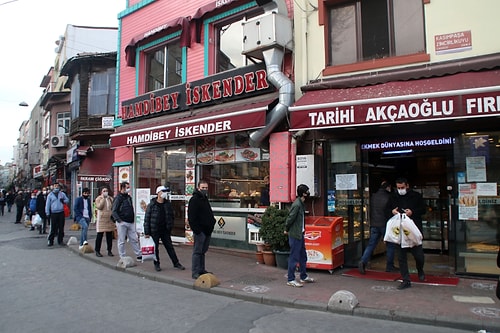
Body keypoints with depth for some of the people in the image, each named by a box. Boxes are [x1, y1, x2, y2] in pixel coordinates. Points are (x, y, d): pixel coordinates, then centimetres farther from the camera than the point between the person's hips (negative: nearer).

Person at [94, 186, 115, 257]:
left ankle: (109, 251, 13)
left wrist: (109, 199, -3)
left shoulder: (110, 198, 14)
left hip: (110, 219, 4)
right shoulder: (98, 198, 3)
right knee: (99, 235, -1)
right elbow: (99, 207, -14)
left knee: (109, 235, 6)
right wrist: (103, 198, -10)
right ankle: (97, 251, 8)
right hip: (101, 219, -4)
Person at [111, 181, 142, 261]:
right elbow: (113, 212, -12)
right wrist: (119, 221, -18)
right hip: (122, 223, -7)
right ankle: (122, 258, 12)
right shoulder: (118, 198, -8)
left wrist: (133, 219, 13)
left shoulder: (129, 197, 14)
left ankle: (139, 255, 13)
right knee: (121, 241, 3)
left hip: (131, 222, 7)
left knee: (134, 239, 8)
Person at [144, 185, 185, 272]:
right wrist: (146, 232, -9)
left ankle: (176, 263, 15)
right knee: (155, 248, 7)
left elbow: (171, 216, 13)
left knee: (170, 247, 8)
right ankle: (156, 264, 22)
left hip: (165, 231, 3)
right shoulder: (152, 205, -7)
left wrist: (170, 227, 8)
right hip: (154, 231, -3)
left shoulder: (168, 204, 5)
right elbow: (147, 218, -6)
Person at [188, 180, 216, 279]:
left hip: (207, 230, 9)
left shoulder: (205, 199, 18)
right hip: (199, 230, -9)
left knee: (203, 251, 15)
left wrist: (212, 221, 15)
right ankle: (195, 272, 2)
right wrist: (196, 229, -21)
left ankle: (201, 270, 23)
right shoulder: (194, 200, -11)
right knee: (197, 252, -4)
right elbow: (191, 217, -17)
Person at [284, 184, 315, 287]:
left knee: (303, 256, 18)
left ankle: (303, 277, 30)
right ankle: (290, 280, 8)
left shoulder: (301, 204, 9)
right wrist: (287, 230, -7)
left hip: (300, 234, 10)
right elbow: (290, 218, -19)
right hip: (295, 235, -10)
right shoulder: (297, 204, -21)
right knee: (294, 257, -2)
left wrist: (302, 229, 13)